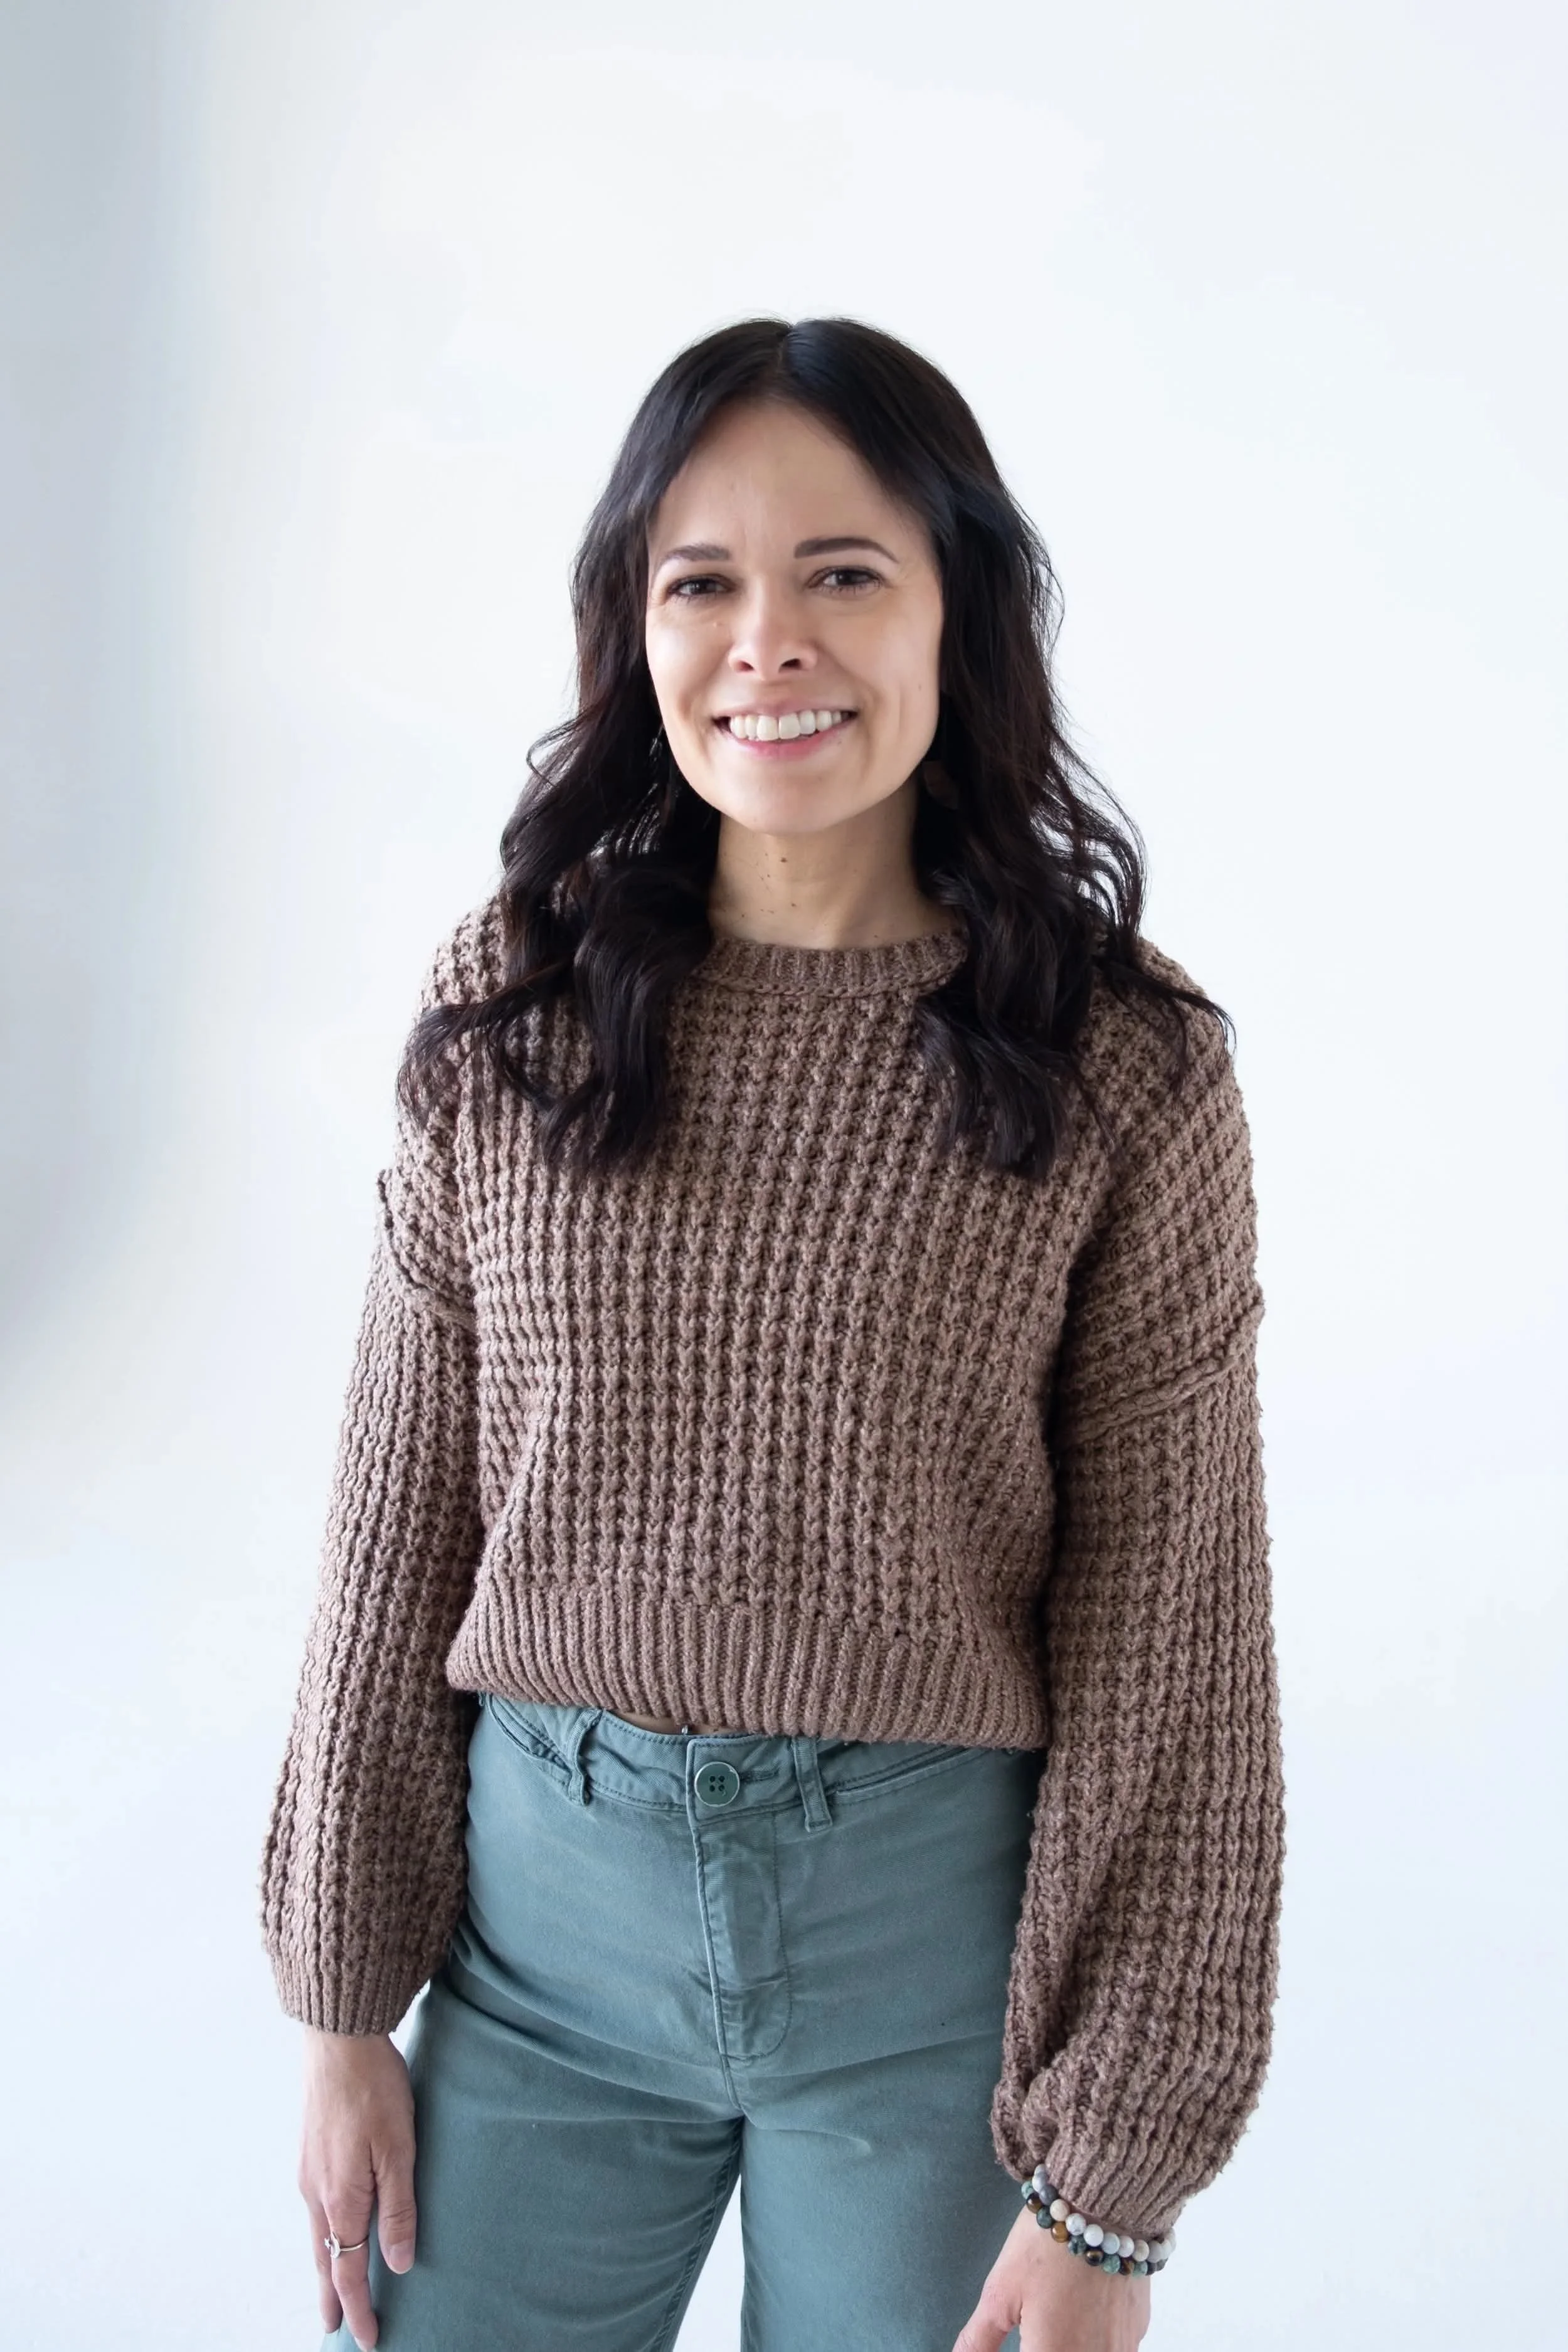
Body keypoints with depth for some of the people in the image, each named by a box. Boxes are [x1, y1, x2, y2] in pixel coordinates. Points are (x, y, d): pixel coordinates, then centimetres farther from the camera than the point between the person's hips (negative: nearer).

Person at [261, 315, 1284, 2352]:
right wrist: (346, 1999, 5)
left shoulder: (1127, 1070, -10)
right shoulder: (510, 1007, -4)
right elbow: (401, 1513, 2)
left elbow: (1174, 1636, -8)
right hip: (546, 1896, 2)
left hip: (937, 1938, -2)